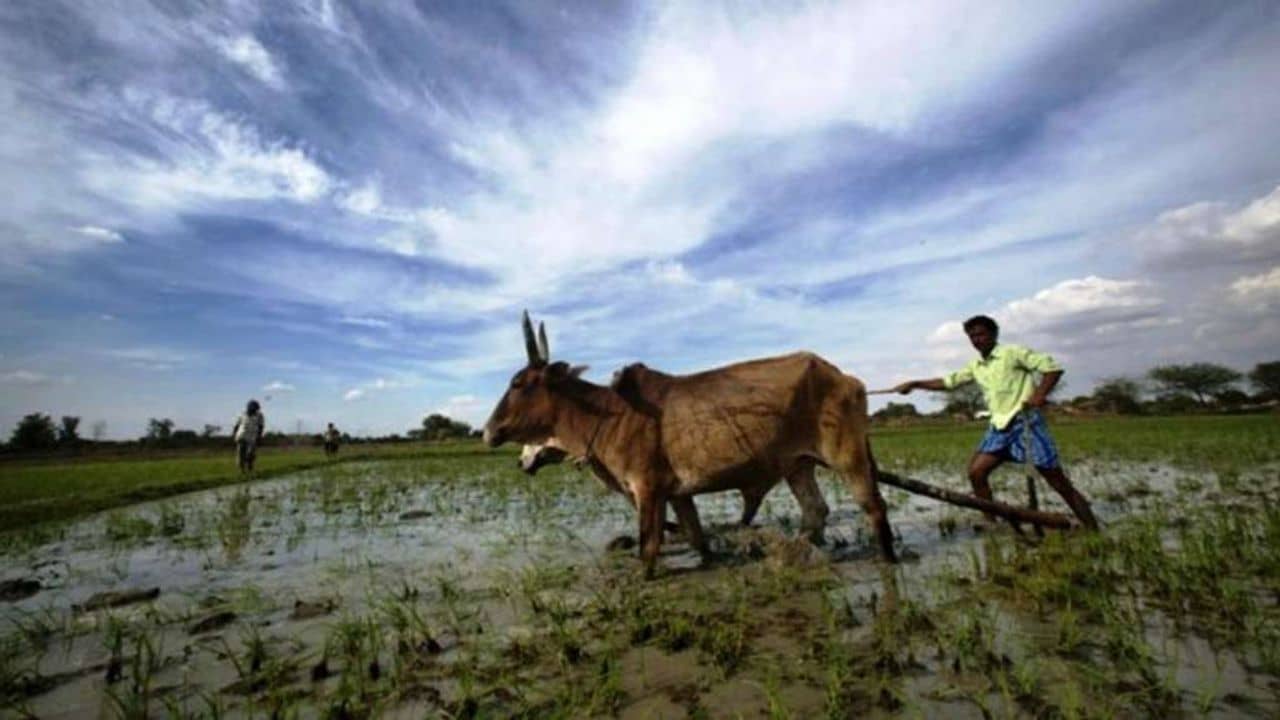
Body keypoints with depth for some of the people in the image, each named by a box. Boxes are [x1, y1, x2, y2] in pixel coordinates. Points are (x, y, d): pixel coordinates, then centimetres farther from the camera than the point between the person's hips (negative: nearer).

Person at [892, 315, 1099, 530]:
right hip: (1000, 426, 6)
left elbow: (1053, 367, -8)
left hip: (1026, 421, -6)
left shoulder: (1012, 352, -5)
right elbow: (948, 381, 17)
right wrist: (914, 384, 10)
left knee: (1059, 483, -2)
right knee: (976, 472, -4)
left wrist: (1040, 394, -22)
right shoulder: (975, 366, 13)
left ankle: (1094, 533, 10)